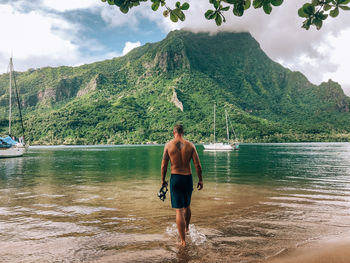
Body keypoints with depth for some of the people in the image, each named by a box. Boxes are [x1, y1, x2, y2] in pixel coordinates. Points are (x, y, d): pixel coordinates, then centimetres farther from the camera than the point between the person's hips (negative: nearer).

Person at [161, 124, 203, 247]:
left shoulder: (168, 145, -5)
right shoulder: (190, 145, -2)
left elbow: (164, 165, -3)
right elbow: (198, 165, -3)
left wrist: (163, 179, 10)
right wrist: (200, 180, 6)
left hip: (175, 178, -2)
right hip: (188, 178, 2)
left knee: (179, 210, 3)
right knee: (187, 206, 23)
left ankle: (183, 241, 6)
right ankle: (186, 227, 47)